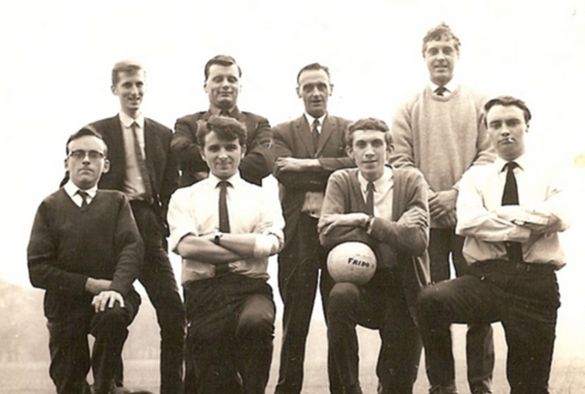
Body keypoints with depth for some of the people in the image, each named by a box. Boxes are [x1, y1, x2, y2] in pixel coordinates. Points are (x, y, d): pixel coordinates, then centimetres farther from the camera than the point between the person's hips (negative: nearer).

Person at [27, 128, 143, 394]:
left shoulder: (116, 202, 6)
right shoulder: (50, 207, 3)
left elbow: (132, 248, -10)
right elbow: (38, 271, -4)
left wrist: (116, 288, -29)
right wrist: (90, 284, -14)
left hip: (108, 295, -1)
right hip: (65, 304, 1)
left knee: (113, 315, -35)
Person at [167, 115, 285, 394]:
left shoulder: (262, 198, 12)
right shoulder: (184, 197, 11)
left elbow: (271, 244, -6)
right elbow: (185, 246, -8)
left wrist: (216, 237, -7)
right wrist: (248, 249, -8)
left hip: (250, 288, -1)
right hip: (203, 291, 1)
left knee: (256, 323, -35)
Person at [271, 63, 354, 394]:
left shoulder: (348, 129, 12)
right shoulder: (283, 133, 12)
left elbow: (357, 163, -8)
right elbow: (283, 172, -6)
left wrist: (310, 164, -13)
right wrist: (331, 178, -9)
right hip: (298, 233, 0)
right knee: (295, 319, 2)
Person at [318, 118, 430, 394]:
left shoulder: (411, 180, -2)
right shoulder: (341, 181, -1)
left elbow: (417, 240, -16)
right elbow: (327, 233, -18)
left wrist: (367, 221, -18)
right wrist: (392, 231, -17)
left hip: (404, 290, 1)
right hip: (361, 284, 0)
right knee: (340, 295, -35)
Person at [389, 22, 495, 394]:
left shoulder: (478, 102, 7)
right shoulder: (409, 109, 9)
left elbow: (489, 154, 0)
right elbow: (401, 160, 3)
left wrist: (457, 193, -12)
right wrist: (426, 198, -11)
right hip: (426, 217, 1)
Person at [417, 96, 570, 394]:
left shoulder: (547, 174, 12)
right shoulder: (476, 176, 12)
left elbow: (557, 218, -9)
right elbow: (468, 222, -9)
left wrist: (497, 214, -10)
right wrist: (527, 227, -13)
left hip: (535, 282, 1)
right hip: (486, 276, 0)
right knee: (431, 299, -28)